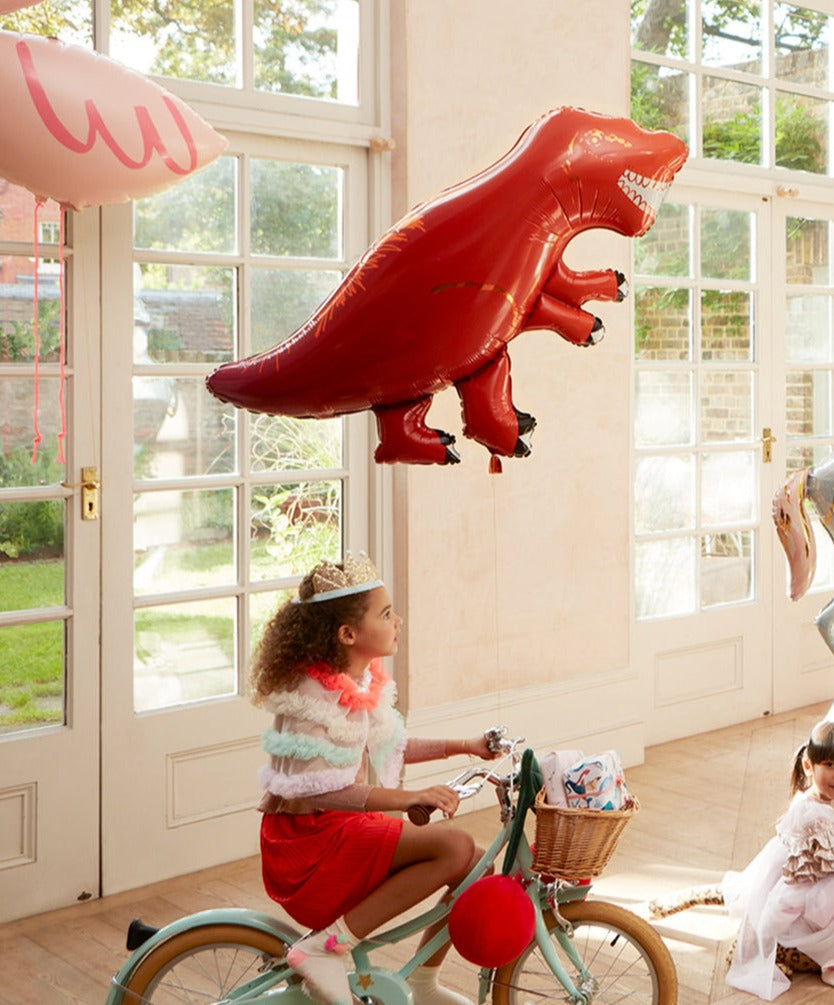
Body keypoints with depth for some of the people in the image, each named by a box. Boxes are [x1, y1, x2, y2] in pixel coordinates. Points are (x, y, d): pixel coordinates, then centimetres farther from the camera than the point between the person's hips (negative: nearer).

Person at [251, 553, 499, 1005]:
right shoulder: (314, 697, -21)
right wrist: (410, 798, -29)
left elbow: (386, 748, 20)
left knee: (474, 866, 5)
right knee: (453, 846, -24)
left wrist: (463, 746, 14)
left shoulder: (365, 679, 7)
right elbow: (320, 790, -26)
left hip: (346, 831, 9)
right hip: (309, 843, -9)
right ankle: (328, 946, -21)